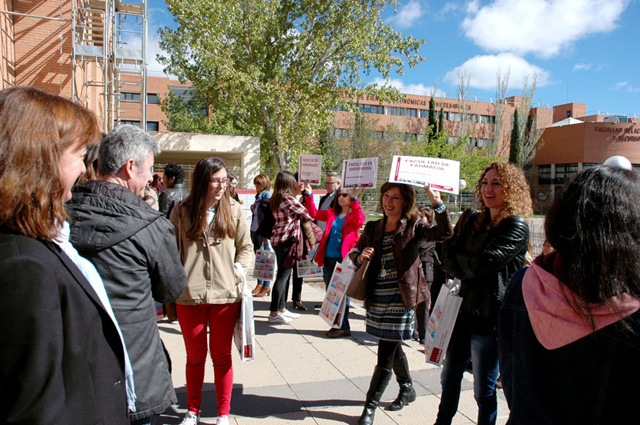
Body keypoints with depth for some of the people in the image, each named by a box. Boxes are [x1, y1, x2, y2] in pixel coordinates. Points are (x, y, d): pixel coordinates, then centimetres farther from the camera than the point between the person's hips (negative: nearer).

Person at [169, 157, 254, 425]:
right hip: (189, 295, 0)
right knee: (195, 355, 16)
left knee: (222, 355, 13)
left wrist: (240, 272, -7)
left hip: (226, 295, 0)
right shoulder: (182, 211, 0)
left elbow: (246, 247, 8)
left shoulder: (233, 210, 2)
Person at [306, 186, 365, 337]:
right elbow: (314, 213, 15)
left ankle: (344, 327, 7)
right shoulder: (332, 213, 15)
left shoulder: (355, 215, -2)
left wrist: (354, 199, -36)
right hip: (328, 260, 6)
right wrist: (309, 196, 3)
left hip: (344, 260, -6)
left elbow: (359, 220, -25)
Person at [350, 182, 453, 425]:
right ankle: (407, 389, 43)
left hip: (401, 299, -5)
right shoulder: (373, 228, 7)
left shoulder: (413, 226, -4)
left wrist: (438, 204, -30)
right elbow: (355, 252, 12)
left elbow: (444, 233, -17)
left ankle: (370, 405, 14)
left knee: (385, 356, -1)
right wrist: (360, 257, -12)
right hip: (377, 299, 5)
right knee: (393, 349, 21)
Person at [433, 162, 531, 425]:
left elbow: (483, 264, -20)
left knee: (483, 389, 6)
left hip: (489, 316, -7)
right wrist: (470, 270, -12)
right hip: (465, 307, 7)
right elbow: (448, 258, 4)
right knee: (449, 375, 21)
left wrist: (457, 256, -3)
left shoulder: (516, 227, -12)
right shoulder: (471, 219, 9)